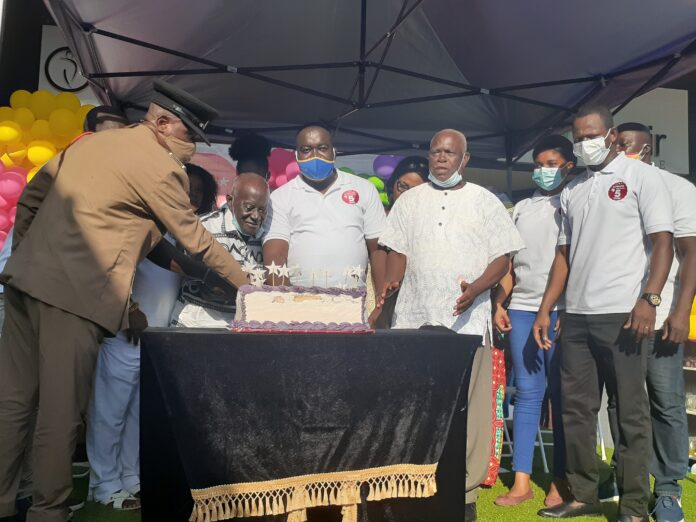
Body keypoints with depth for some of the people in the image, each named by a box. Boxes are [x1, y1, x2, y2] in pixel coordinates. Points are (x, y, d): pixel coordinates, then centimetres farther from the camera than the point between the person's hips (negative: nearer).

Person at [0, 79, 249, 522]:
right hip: (74, 293, -8)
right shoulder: (161, 167, -6)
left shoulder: (92, 140, 18)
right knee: (60, 412, 4)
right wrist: (247, 283, 10)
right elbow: (194, 239, -1)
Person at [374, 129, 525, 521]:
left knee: (468, 407, 0)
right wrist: (391, 283, -7)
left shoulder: (484, 201, 6)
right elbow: (398, 250, 13)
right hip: (415, 318, 2)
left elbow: (503, 256, 3)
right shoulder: (410, 200, 14)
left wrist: (476, 288, -15)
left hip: (467, 320, -2)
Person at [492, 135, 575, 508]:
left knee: (561, 394, 3)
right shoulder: (521, 208, 19)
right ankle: (521, 481, 8)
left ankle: (561, 480, 14)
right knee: (526, 393, 4)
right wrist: (498, 304, 7)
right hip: (521, 309, 4)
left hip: (561, 310, -4)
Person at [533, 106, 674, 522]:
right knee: (577, 408, 9)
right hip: (577, 316, 5)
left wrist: (648, 299, -18)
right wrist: (545, 310, 11)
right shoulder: (572, 190, 16)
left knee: (631, 412, 3)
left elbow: (663, 242, -5)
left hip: (622, 314, -5)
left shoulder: (641, 177, 2)